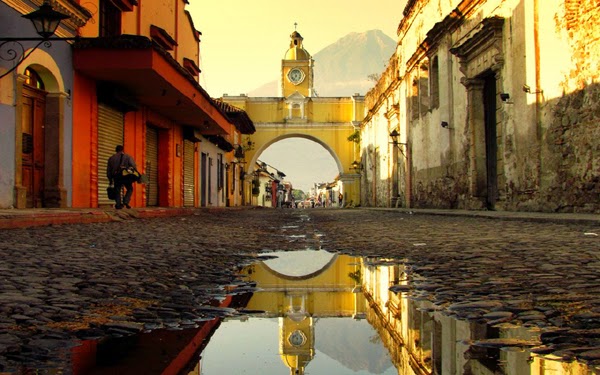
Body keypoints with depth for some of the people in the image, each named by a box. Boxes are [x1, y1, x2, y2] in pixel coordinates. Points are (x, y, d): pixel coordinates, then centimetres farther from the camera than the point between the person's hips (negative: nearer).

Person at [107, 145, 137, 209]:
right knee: (130, 189, 14)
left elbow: (108, 170, 16)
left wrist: (110, 180, 21)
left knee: (117, 191, 10)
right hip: (126, 177, -2)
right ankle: (126, 201, -4)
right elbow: (133, 166, -5)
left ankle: (118, 205, 1)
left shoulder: (111, 158, 16)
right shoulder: (128, 157, 7)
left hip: (116, 177, 2)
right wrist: (135, 176, 0)